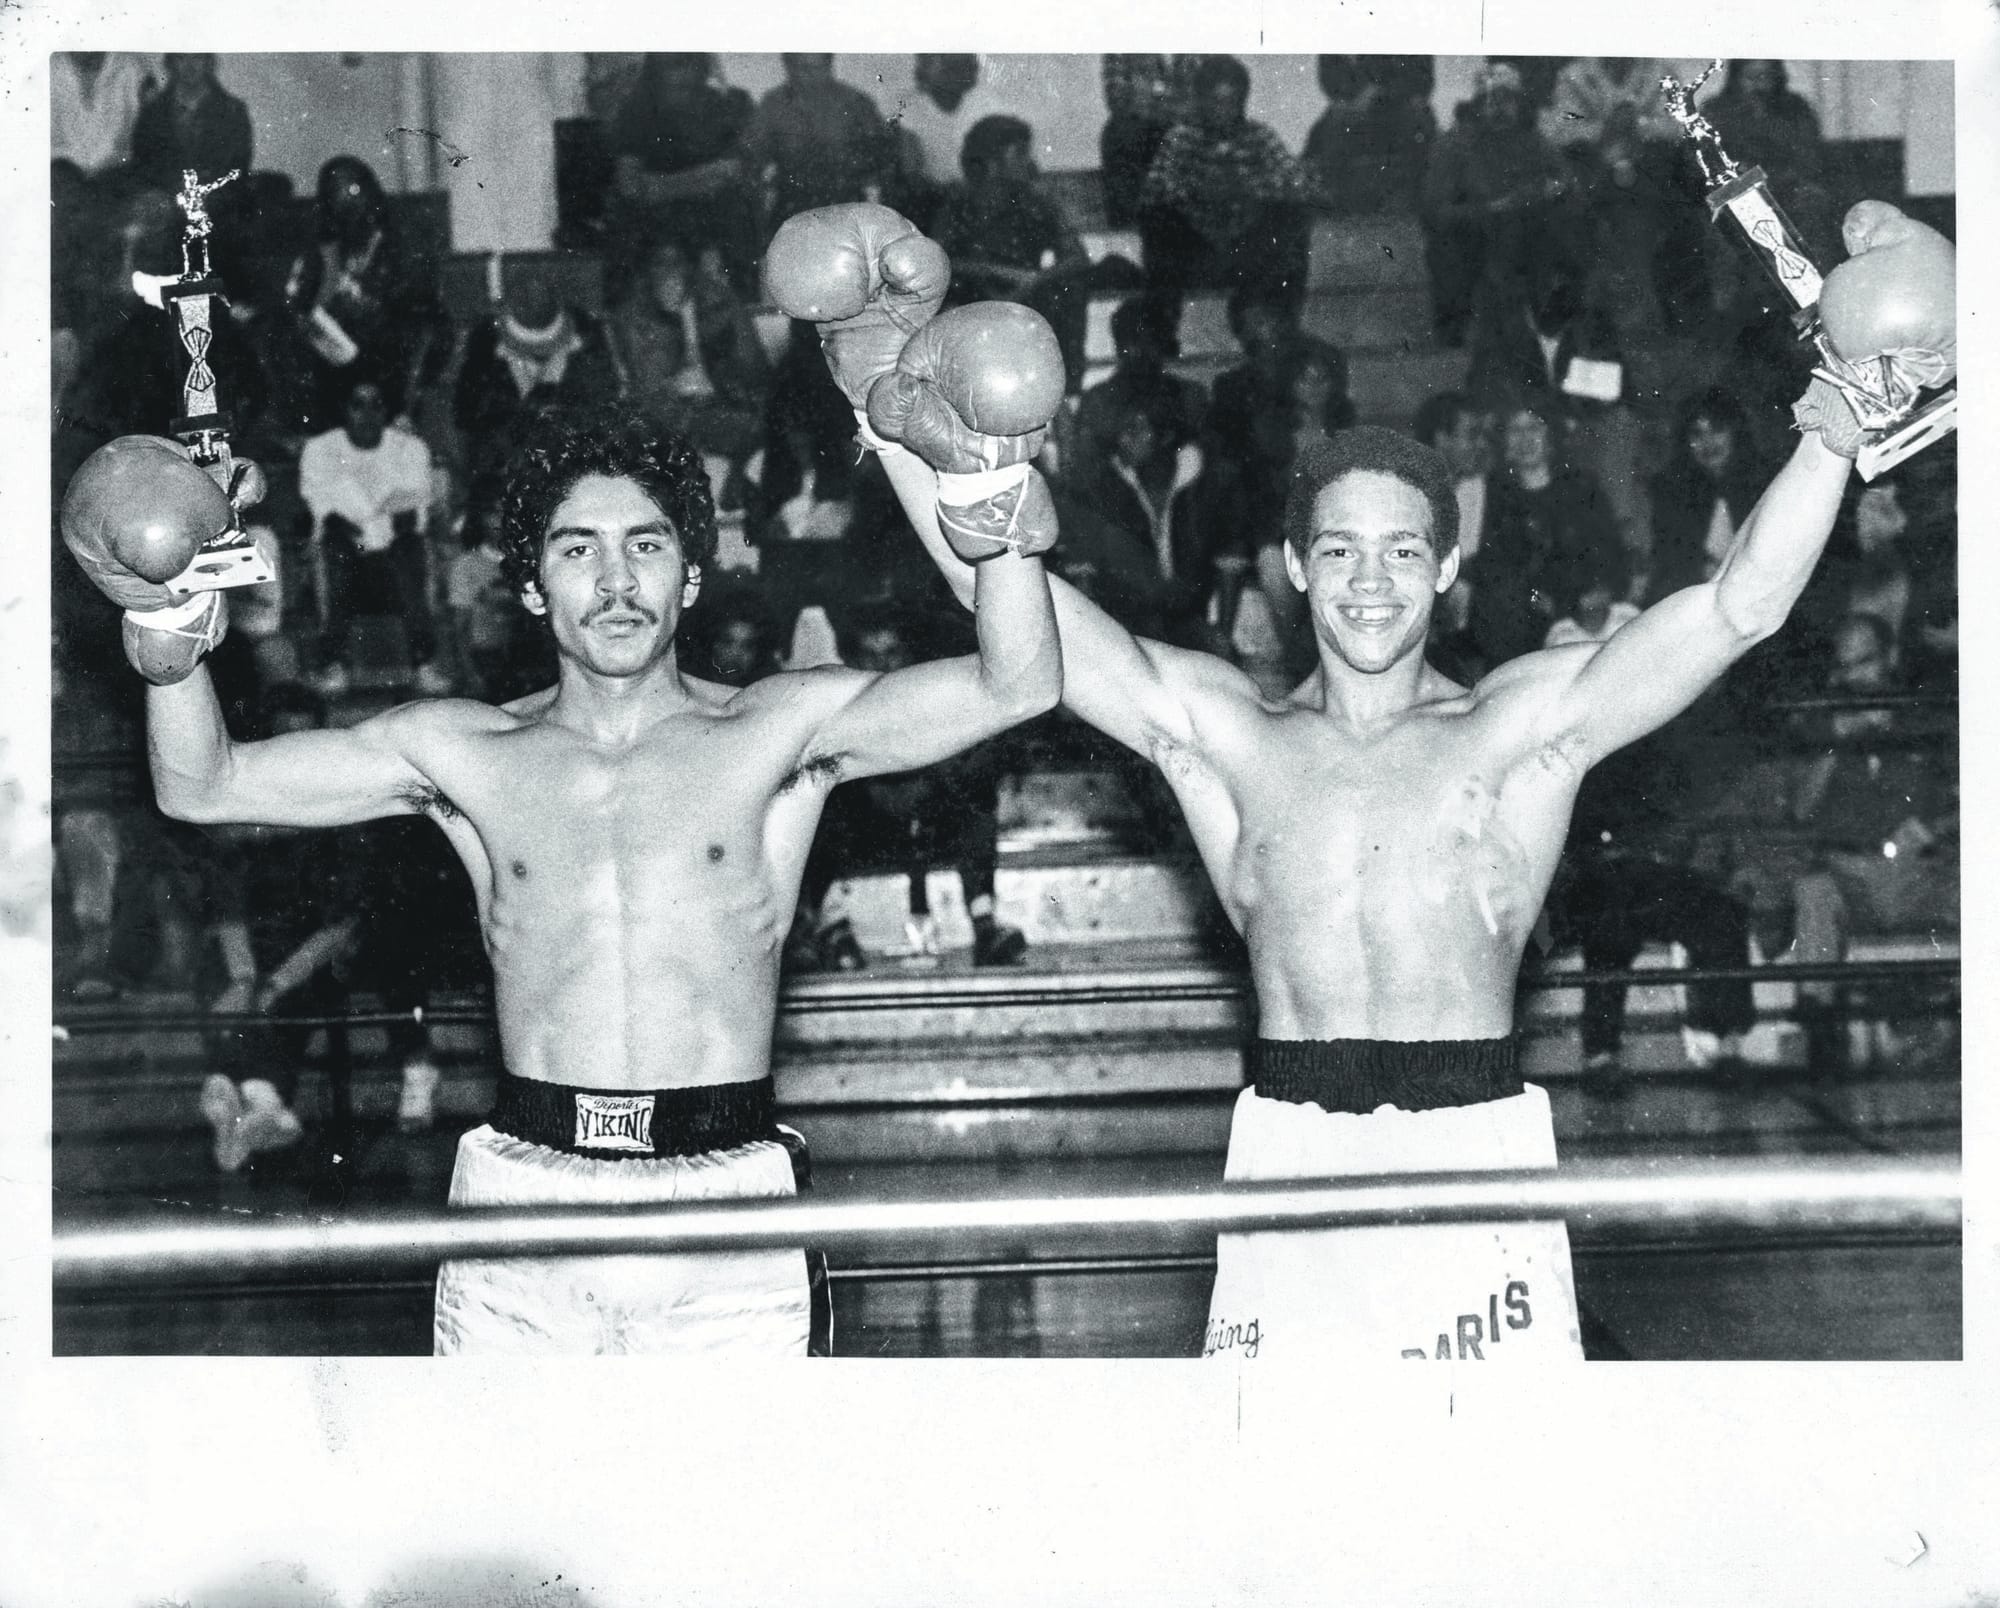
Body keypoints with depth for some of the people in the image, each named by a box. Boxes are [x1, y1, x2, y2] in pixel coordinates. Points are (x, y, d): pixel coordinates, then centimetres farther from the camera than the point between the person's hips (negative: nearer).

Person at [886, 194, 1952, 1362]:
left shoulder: (1523, 729, 6)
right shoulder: (1223, 734, 9)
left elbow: (1744, 603, -2)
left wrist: (1838, 433, -13)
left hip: (1479, 1143, -1)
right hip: (1289, 1157, 1)